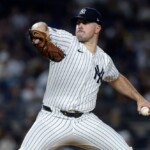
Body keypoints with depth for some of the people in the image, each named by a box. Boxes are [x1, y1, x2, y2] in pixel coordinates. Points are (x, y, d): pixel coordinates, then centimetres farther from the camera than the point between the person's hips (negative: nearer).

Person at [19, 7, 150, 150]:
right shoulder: (66, 42, -3)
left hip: (85, 122, 4)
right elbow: (40, 27, -20)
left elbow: (117, 79, 32)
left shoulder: (104, 60, 12)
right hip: (53, 120, -4)